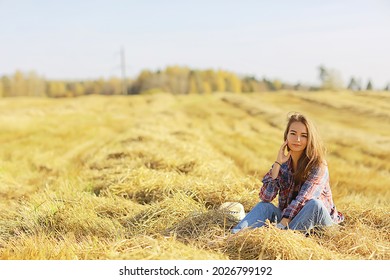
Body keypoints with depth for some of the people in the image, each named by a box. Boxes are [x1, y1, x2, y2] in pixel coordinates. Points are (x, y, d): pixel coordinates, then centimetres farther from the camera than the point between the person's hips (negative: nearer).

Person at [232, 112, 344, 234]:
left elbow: (302, 199, -26)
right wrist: (278, 163, -17)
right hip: (290, 219, 4)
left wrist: (281, 225, -38)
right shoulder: (283, 164, 1)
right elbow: (265, 197, -12)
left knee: (313, 203, -32)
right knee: (264, 206, -20)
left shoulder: (318, 165, -13)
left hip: (319, 221, -3)